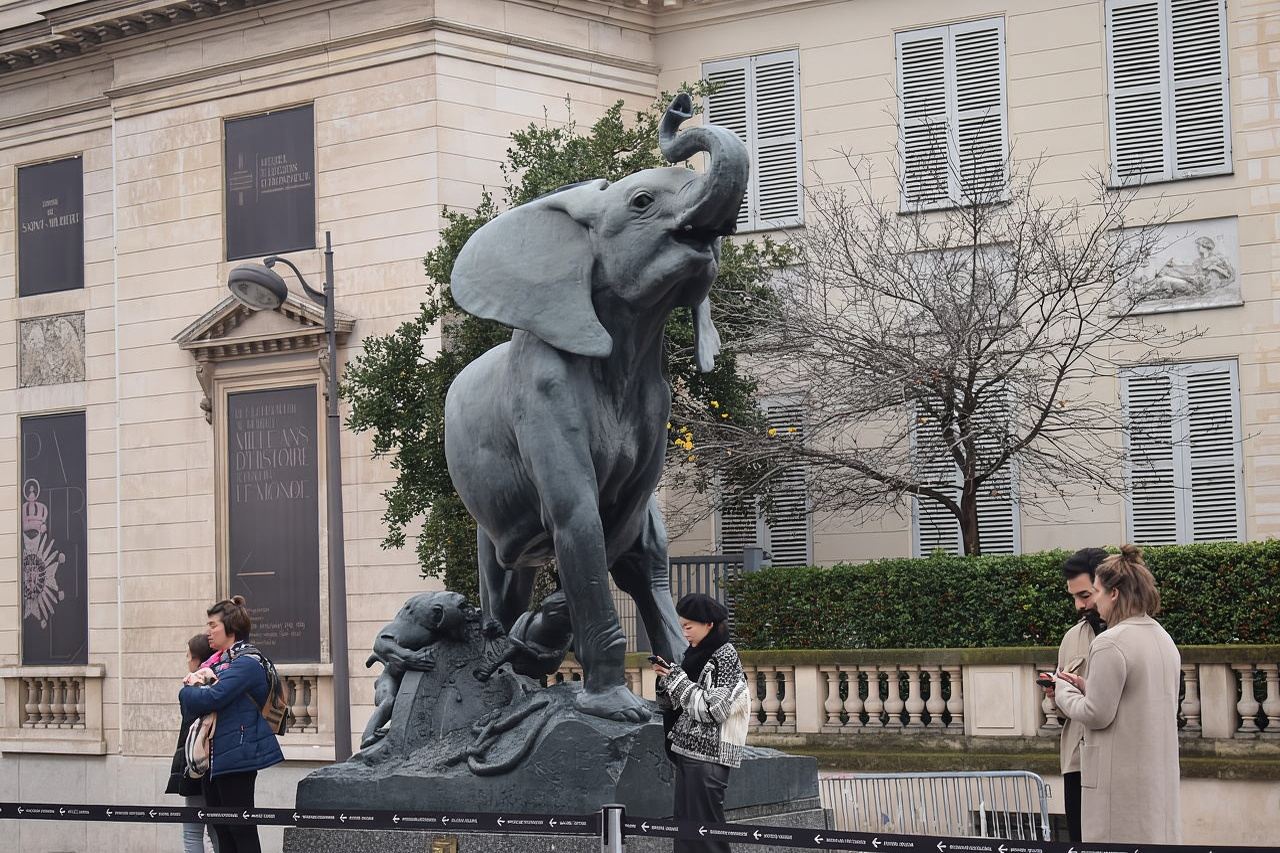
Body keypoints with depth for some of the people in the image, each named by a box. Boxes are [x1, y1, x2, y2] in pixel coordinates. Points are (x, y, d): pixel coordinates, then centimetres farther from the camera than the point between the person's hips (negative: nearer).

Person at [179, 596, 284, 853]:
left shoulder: (246, 664, -12)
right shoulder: (218, 661, 18)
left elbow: (211, 699, -24)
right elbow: (190, 709, 18)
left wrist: (187, 691, -3)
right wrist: (194, 685, -4)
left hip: (236, 758, -9)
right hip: (214, 759, 10)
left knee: (241, 830, -6)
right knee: (222, 830, 11)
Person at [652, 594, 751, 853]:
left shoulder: (725, 656, -9)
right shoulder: (695, 654, 14)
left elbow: (712, 708, -16)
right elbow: (676, 703, 18)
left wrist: (677, 679, -11)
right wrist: (667, 677, 1)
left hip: (708, 755, -8)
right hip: (687, 751, 8)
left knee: (705, 822, -7)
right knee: (685, 820, 9)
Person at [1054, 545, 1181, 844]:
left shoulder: (1110, 643, -15)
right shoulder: (1163, 639, 12)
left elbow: (1097, 715, -15)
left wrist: (1064, 690, 2)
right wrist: (1087, 687, 14)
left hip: (1122, 780, -9)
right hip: (1161, 773, 9)